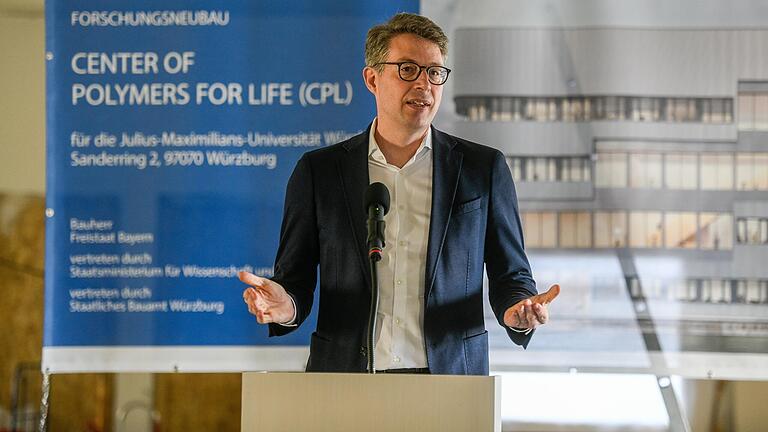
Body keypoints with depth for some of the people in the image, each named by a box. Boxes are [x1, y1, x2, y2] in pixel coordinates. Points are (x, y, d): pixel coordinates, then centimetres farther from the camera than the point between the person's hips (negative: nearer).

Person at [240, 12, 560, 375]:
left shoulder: (484, 169, 8)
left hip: (450, 379, 1)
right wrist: (285, 307, -14)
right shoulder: (318, 171, 8)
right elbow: (296, 280, 8)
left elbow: (510, 276, 11)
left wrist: (517, 311, -11)